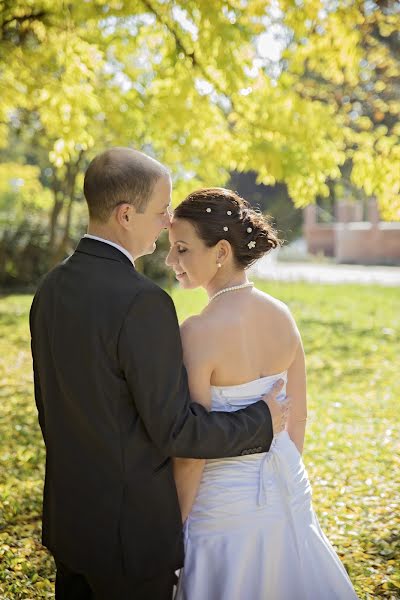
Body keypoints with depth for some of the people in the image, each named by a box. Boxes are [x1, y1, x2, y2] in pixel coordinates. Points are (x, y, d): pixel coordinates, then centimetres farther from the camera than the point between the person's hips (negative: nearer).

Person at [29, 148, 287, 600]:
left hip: (66, 513, 8)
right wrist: (261, 423, -8)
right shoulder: (142, 302, -25)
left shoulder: (51, 286, 1)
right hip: (130, 528, -8)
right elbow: (175, 430, -22)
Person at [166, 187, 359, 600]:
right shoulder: (282, 315, -4)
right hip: (288, 491, 6)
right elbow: (297, 418, 5)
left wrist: (174, 524, -7)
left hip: (225, 503, -6)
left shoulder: (198, 332, -23)